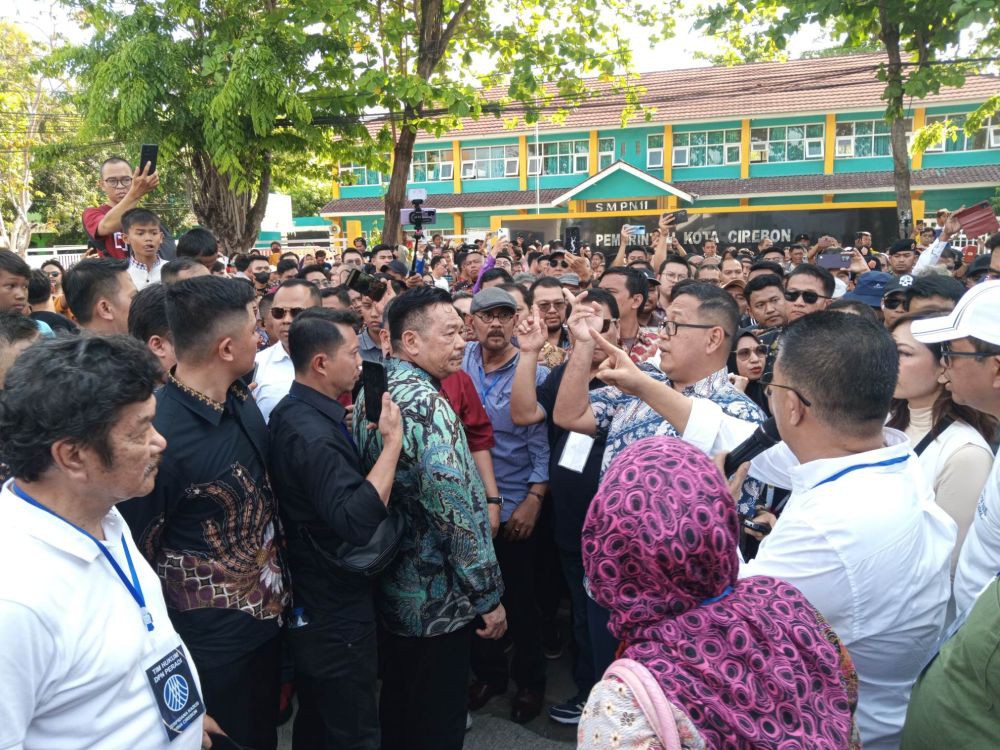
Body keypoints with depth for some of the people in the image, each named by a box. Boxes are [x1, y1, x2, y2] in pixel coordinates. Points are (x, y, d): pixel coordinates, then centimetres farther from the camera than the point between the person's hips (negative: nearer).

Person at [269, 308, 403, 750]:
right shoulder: (312, 433, -27)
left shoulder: (292, 413, 5)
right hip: (336, 611, -10)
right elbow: (358, 522, -37)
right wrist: (392, 440, -31)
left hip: (310, 599, 10)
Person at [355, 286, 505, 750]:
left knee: (397, 703, 25)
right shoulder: (427, 404, -25)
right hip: (438, 596, -9)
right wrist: (489, 595, -18)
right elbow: (456, 510, -27)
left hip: (390, 586, 9)